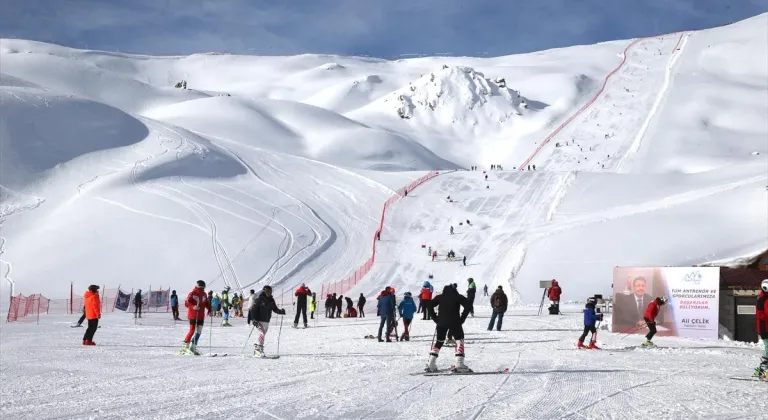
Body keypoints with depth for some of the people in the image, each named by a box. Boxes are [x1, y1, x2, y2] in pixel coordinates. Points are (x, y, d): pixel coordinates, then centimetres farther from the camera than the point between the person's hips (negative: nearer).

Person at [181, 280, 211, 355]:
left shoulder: (204, 295, 10)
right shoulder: (192, 294, -9)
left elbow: (207, 303, 20)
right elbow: (186, 303, -15)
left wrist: (209, 310, 3)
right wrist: (193, 307, -31)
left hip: (201, 316, 6)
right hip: (193, 315, -6)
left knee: (199, 331, 0)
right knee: (192, 330, -5)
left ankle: (193, 347, 8)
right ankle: (186, 345, 8)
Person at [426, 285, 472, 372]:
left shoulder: (440, 297, 16)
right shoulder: (458, 297, 10)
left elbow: (430, 306, 7)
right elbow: (468, 306, -4)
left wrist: (435, 318, 8)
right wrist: (462, 318, -1)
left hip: (441, 322, 3)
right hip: (454, 322, -3)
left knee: (438, 342, 15)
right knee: (459, 340, 5)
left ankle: (431, 364, 6)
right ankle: (459, 364, -12)